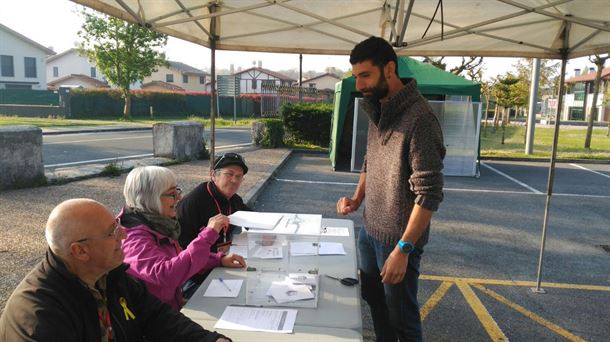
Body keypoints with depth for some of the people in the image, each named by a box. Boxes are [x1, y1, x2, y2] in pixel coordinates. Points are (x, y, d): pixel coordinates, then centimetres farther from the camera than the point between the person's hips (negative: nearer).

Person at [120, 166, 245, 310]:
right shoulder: (134, 236, -22)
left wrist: (220, 259, 2)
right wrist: (208, 235, -33)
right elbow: (167, 275, -36)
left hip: (175, 306, 8)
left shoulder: (158, 224, 4)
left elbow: (180, 258, 16)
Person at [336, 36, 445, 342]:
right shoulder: (377, 111, 4)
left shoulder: (419, 119, -22)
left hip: (397, 237, -8)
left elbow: (429, 195, -23)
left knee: (401, 314, 11)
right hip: (369, 230, 8)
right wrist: (357, 199, 2)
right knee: (375, 301, 24)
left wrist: (402, 249, -22)